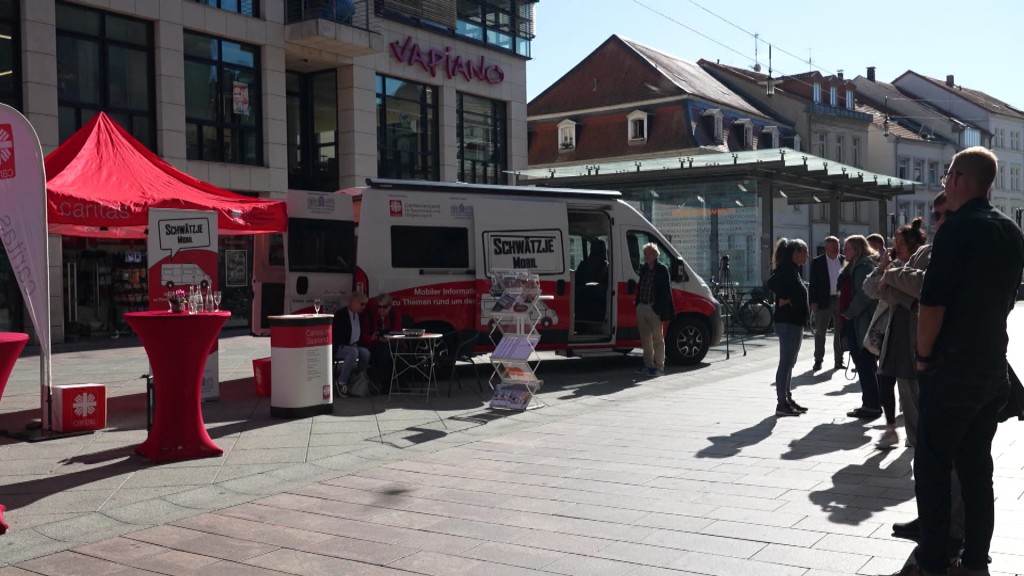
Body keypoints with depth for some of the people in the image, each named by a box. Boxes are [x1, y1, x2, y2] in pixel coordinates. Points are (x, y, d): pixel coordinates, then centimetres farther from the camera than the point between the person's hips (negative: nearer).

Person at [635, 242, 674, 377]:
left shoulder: (662, 269, -6)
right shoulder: (643, 269, 14)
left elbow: (666, 291, -9)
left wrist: (661, 309, -15)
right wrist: (637, 304, 9)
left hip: (654, 309, -7)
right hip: (642, 308, 7)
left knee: (658, 339, 0)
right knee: (645, 339, 13)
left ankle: (659, 367, 4)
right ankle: (648, 365, 21)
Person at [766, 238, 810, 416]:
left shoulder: (792, 269, 16)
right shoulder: (787, 268, -14)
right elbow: (772, 283, -30)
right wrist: (784, 298, -20)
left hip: (794, 322, 10)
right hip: (787, 323, -10)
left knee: (789, 363, 14)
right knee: (786, 363, -7)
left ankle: (787, 399, 21)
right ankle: (781, 404, -5)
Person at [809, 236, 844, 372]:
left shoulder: (844, 260, 5)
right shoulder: (817, 262, -2)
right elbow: (813, 283, -3)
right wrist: (813, 301, -10)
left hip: (841, 300, 2)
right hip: (824, 301, -2)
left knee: (840, 332, 8)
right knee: (820, 332, 3)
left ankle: (839, 361, 16)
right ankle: (818, 360, 11)